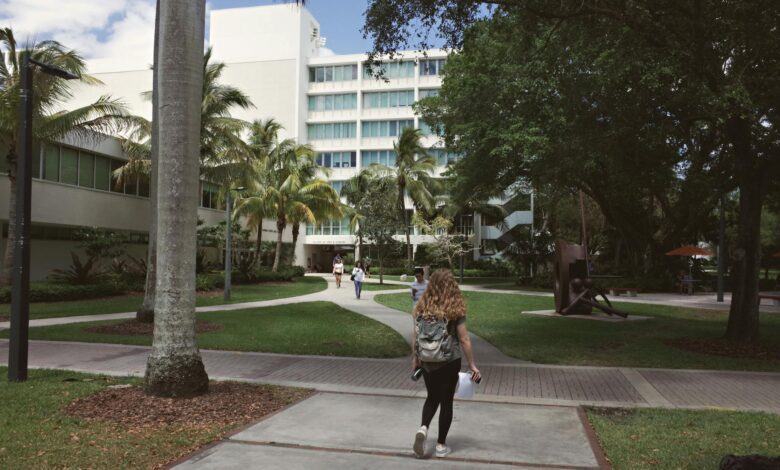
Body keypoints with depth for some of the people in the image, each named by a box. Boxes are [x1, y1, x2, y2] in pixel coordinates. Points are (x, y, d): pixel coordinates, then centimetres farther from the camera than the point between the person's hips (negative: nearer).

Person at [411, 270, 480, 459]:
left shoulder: (422, 307, -2)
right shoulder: (455, 309, -10)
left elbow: (415, 337, 3)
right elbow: (464, 340, -9)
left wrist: (415, 359, 15)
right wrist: (472, 365, 0)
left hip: (427, 361, 3)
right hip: (450, 361, -3)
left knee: (432, 397, 21)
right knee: (446, 401, 11)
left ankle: (423, 428, -3)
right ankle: (441, 445, 18)